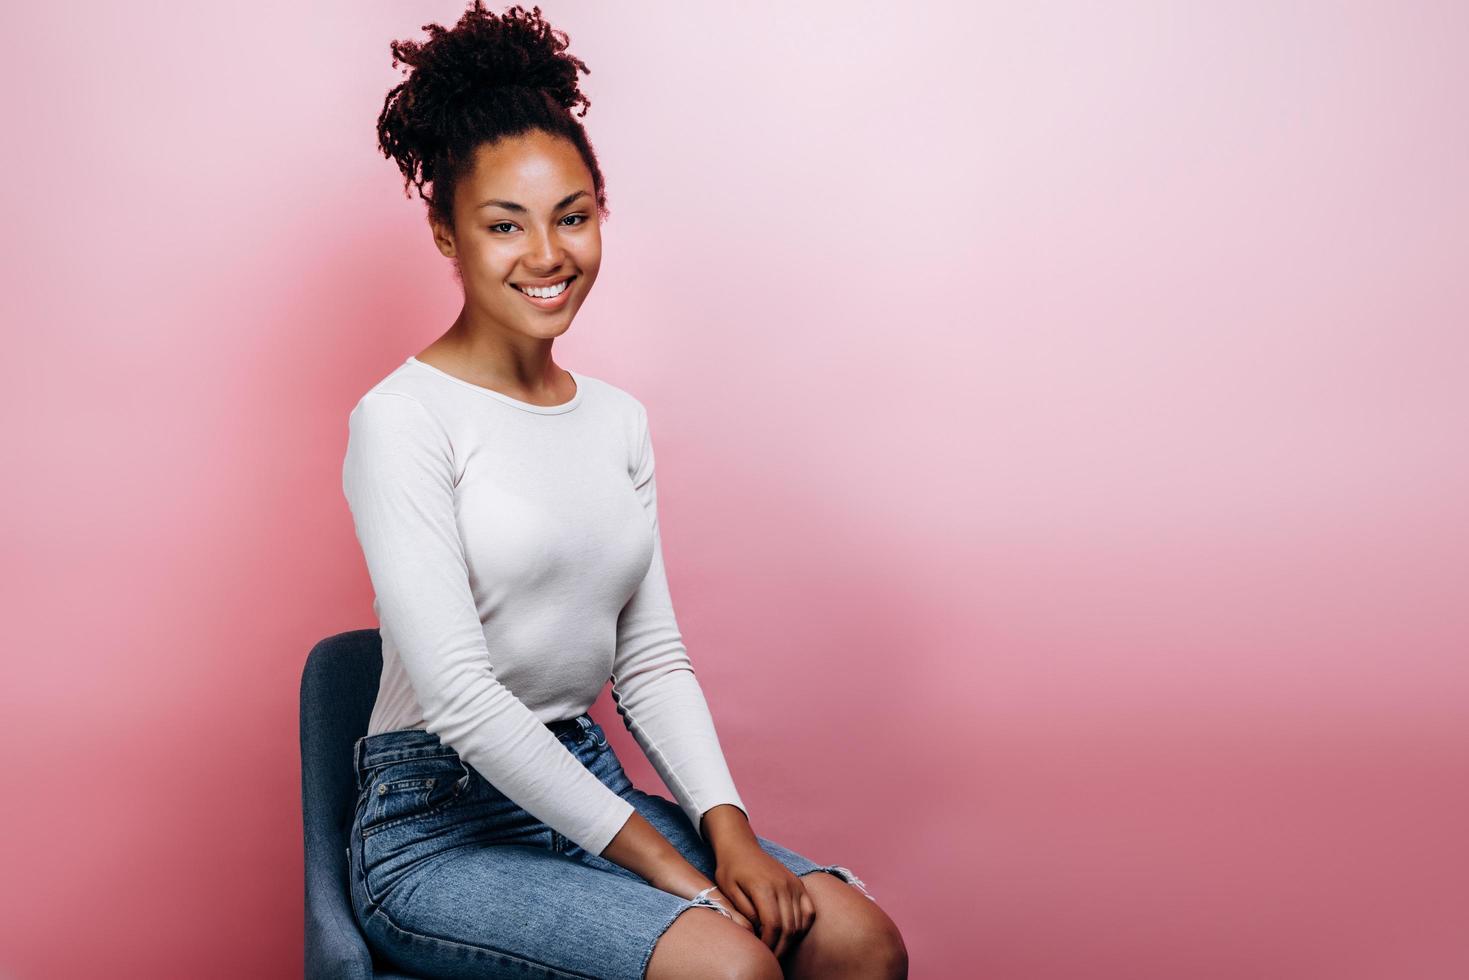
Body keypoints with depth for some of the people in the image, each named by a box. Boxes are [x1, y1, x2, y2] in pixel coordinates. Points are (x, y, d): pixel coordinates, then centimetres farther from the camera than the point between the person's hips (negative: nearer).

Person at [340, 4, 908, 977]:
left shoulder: (619, 420, 9)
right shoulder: (403, 421, -12)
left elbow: (652, 660, 9)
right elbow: (460, 696, -18)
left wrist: (726, 828, -6)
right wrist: (655, 858, -16)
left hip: (586, 780, 6)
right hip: (440, 827, -6)